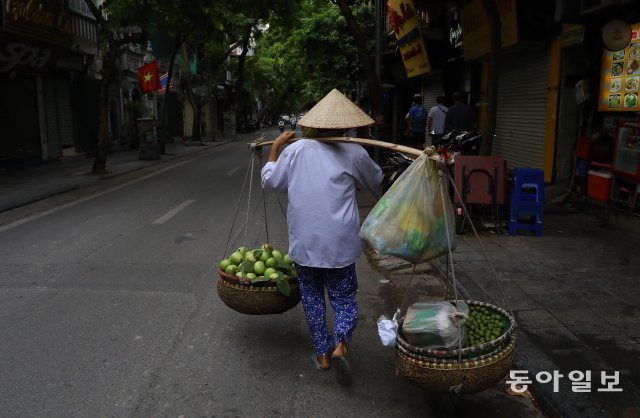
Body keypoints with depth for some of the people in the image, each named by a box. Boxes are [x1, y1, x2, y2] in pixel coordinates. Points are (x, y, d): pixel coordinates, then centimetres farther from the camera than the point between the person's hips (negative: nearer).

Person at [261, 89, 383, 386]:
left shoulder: (295, 150, 0)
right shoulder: (353, 153, -2)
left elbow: (270, 181, 11)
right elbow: (376, 183, 16)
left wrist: (275, 146, 20)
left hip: (304, 242, 1)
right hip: (339, 243, -1)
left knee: (312, 297, 16)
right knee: (344, 297, 11)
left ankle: (322, 353, 21)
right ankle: (340, 344, -10)